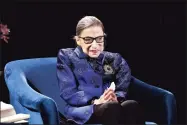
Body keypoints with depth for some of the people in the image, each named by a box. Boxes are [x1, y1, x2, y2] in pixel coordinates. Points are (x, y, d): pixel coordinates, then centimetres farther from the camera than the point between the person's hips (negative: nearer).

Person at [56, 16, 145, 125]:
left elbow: (123, 89, 9)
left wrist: (116, 99, -16)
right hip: (81, 110, -3)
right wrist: (95, 102, -17)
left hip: (112, 106, 3)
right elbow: (68, 93, 0)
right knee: (111, 108, -37)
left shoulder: (114, 59, 20)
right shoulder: (66, 57, 12)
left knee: (132, 106, -34)